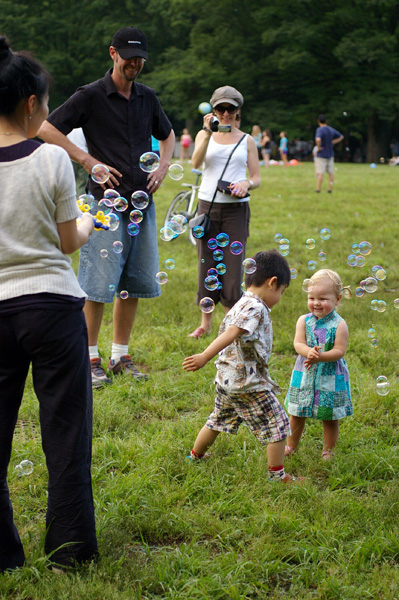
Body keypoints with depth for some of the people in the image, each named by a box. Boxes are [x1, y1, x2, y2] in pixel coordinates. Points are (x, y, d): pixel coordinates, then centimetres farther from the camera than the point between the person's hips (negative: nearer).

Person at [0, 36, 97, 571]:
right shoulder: (51, 160, -9)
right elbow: (69, 241, -2)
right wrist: (89, 223, 20)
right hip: (53, 305, -2)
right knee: (65, 427, 9)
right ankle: (71, 547, 18)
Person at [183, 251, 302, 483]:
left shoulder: (240, 305, 11)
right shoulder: (256, 308, -19)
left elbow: (228, 334, 18)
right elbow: (230, 334, -31)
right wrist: (204, 357, -40)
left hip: (227, 379, 10)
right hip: (249, 384, -10)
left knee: (218, 420, 27)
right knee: (277, 424, 2)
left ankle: (195, 456, 41)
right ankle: (277, 474, 7)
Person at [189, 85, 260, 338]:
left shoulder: (247, 141, 9)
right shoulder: (204, 135, 9)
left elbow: (257, 178, 7)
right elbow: (196, 162, -10)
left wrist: (246, 184, -16)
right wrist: (208, 132, -21)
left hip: (236, 208, -1)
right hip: (208, 205, 1)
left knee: (233, 264, -4)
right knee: (207, 263, 5)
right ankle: (206, 322, 15)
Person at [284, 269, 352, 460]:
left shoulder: (339, 325, -10)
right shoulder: (303, 320, -2)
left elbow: (339, 351, -16)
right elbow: (298, 343, -11)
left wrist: (320, 356, -30)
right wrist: (309, 352, -32)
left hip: (330, 378, -3)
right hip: (305, 375, 3)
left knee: (330, 417, 8)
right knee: (296, 414, 13)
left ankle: (327, 451, 26)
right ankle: (290, 446, 33)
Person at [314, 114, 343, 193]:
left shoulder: (320, 130, -15)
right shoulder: (331, 130, 6)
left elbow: (318, 139, -35)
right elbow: (341, 137, 19)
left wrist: (318, 147, -18)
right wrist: (332, 143, 12)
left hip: (321, 155, -6)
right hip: (330, 155, 6)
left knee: (320, 172, -6)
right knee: (331, 172, 11)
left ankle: (318, 189, -8)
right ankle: (330, 189, 13)